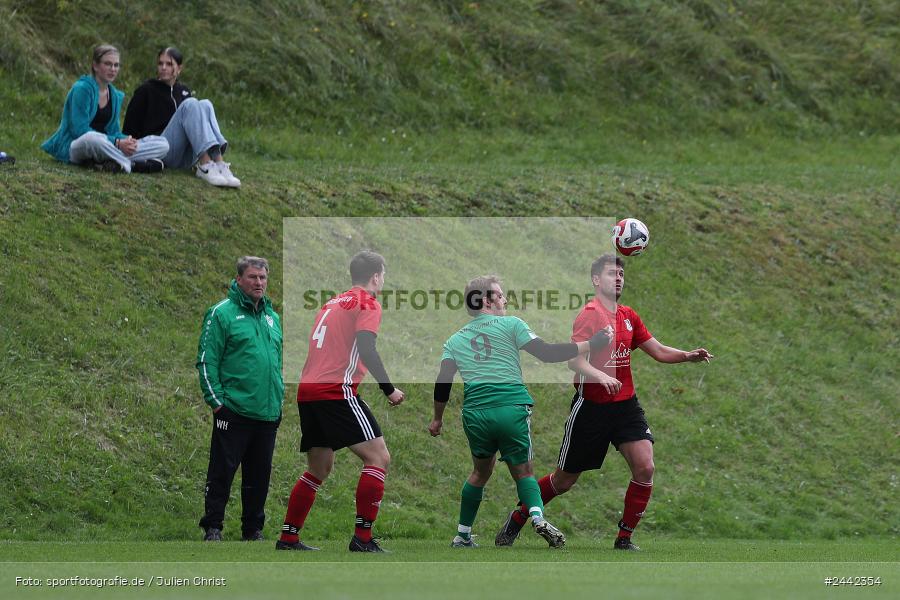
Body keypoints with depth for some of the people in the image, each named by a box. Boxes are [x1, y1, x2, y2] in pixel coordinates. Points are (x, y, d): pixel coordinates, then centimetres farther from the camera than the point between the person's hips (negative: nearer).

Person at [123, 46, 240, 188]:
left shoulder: (184, 91, 21)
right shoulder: (146, 90, 7)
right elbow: (130, 126, 5)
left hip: (185, 158, 4)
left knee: (205, 104, -16)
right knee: (189, 105, -23)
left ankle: (218, 163, -38)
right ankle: (206, 166, -43)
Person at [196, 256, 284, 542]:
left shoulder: (272, 317, 16)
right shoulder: (222, 314, -5)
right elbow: (207, 360, -8)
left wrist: (279, 399, 17)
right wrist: (215, 399, -13)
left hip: (268, 412, 6)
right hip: (233, 411, -6)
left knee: (259, 474, 11)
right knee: (222, 471, -3)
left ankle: (253, 528, 20)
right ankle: (212, 527, 3)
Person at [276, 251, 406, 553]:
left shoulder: (331, 304, 22)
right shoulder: (367, 303, -2)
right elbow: (366, 350, -16)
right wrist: (389, 390, -12)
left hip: (307, 391, 8)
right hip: (337, 391, -8)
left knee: (320, 469, 18)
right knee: (378, 457, -6)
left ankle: (287, 539, 18)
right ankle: (362, 538, -14)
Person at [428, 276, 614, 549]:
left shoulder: (455, 340, 14)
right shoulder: (510, 325, 4)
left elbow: (443, 383, 8)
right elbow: (546, 353, -3)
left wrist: (437, 419, 21)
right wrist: (590, 344, 2)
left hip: (475, 413, 3)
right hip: (511, 409, -3)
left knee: (481, 472, 21)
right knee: (522, 471, 10)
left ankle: (462, 536, 22)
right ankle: (537, 516, -18)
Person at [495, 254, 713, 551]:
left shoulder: (628, 315, 9)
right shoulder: (589, 314, -13)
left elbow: (658, 351, 13)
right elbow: (575, 360, -23)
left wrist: (688, 356, -5)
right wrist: (601, 377, -40)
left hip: (625, 405, 5)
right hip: (591, 406, -5)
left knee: (645, 468, -14)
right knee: (564, 480, 6)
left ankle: (624, 539, -1)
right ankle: (517, 518, 29)